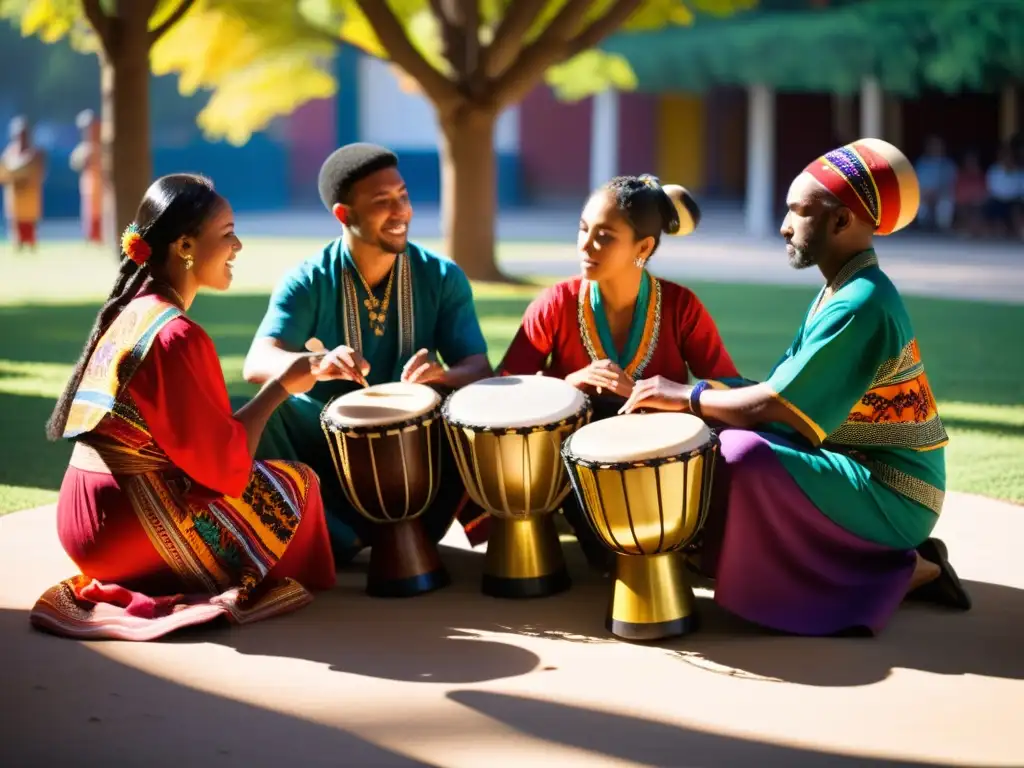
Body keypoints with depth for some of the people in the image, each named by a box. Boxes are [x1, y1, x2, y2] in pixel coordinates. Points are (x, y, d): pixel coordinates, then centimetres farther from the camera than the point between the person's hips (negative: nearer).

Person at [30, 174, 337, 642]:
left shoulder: (127, 313, 9)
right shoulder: (177, 336, -19)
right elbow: (224, 467, -16)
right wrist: (280, 388, -5)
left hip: (86, 521, 9)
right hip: (133, 530, -9)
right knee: (294, 485, 7)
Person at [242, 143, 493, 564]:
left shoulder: (443, 278, -3)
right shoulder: (308, 281, -9)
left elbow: (478, 368, -11)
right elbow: (257, 364, -23)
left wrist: (443, 375, -36)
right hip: (325, 442, -1)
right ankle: (339, 534, -22)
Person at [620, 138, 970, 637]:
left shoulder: (859, 306, -20)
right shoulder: (839, 293, 11)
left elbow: (774, 407, -24)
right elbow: (778, 391, 9)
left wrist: (686, 397, -11)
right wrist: (689, 398, -3)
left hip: (890, 497, -10)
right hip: (859, 471, 10)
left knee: (742, 457, -27)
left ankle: (898, 573, -9)